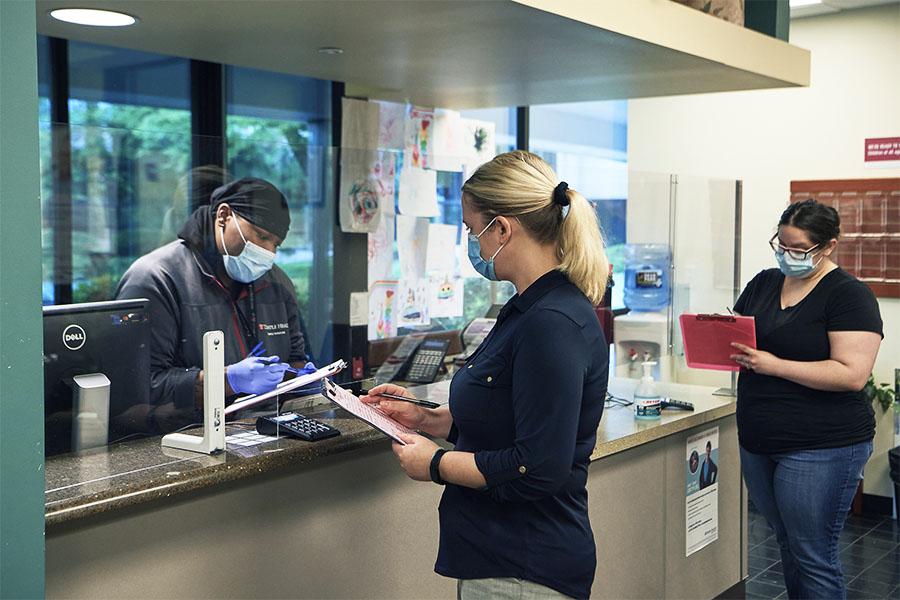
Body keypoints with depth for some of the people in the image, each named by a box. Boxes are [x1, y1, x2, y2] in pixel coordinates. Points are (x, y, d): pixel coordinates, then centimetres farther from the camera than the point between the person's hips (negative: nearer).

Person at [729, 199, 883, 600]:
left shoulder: (849, 295, -9)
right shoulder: (763, 284, 10)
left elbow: (852, 374, -19)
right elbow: (733, 337, 15)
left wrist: (774, 365, -24)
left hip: (820, 449, -6)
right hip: (758, 443, 7)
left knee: (813, 559, 1)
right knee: (789, 548, 18)